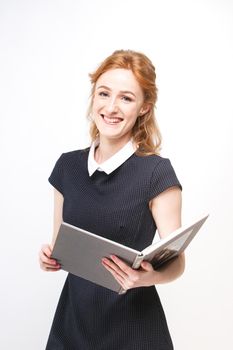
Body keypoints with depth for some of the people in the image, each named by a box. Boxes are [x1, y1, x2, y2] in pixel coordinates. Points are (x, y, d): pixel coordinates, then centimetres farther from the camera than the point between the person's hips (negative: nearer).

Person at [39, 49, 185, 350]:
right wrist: (49, 257, -10)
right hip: (73, 315, 4)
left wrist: (148, 277, -30)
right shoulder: (68, 166, 1)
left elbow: (176, 260, -10)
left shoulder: (157, 173, -14)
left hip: (132, 323, -4)